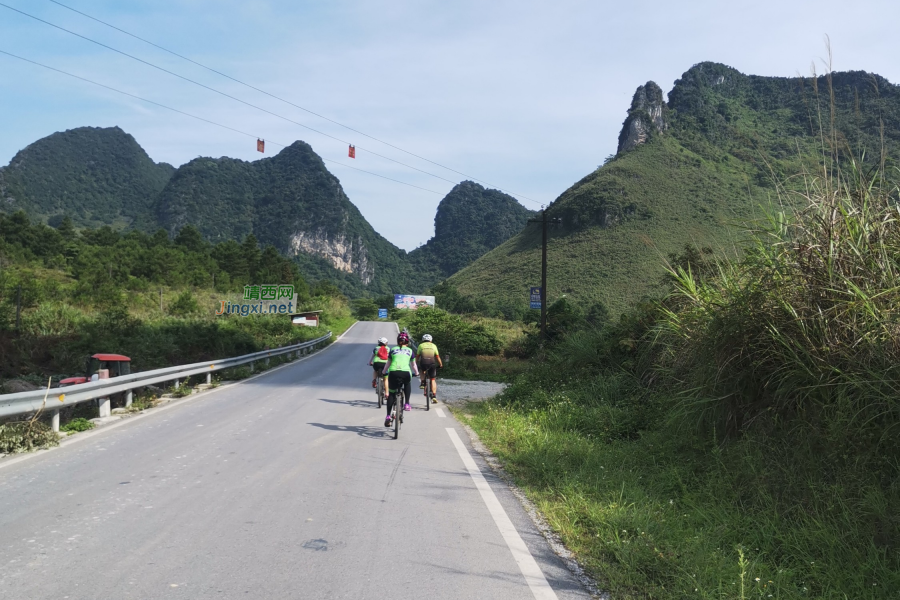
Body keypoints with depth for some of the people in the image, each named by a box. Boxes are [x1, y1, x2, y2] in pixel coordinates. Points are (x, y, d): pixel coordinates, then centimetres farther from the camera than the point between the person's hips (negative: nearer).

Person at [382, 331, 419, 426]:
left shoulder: (393, 349, 21)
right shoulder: (409, 350, 21)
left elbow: (388, 363, 27)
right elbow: (413, 365, 28)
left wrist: (384, 372, 44)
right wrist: (416, 373, 46)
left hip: (393, 372, 0)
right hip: (405, 373, 0)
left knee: (391, 394, 14)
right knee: (407, 384, 33)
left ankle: (388, 416, 2)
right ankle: (407, 404, 18)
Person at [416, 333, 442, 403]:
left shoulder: (421, 345, 16)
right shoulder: (433, 345, 17)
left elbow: (417, 356, 17)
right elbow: (437, 357, 15)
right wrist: (441, 364, 28)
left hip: (423, 363, 0)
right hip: (432, 363, 0)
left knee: (421, 369, 36)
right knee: (433, 379, 13)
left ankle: (423, 382, 18)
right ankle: (434, 396, 3)